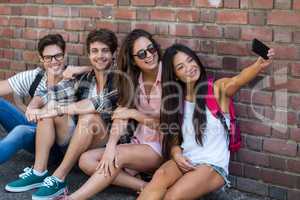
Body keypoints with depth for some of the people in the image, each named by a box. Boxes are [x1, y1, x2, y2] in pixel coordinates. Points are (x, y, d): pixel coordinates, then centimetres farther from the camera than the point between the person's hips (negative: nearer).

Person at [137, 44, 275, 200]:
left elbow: (239, 80, -25)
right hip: (185, 161, 4)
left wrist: (259, 65, -47)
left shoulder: (218, 89, -2)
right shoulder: (175, 99, 10)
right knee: (160, 176, -31)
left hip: (213, 165, -3)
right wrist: (176, 155, -9)